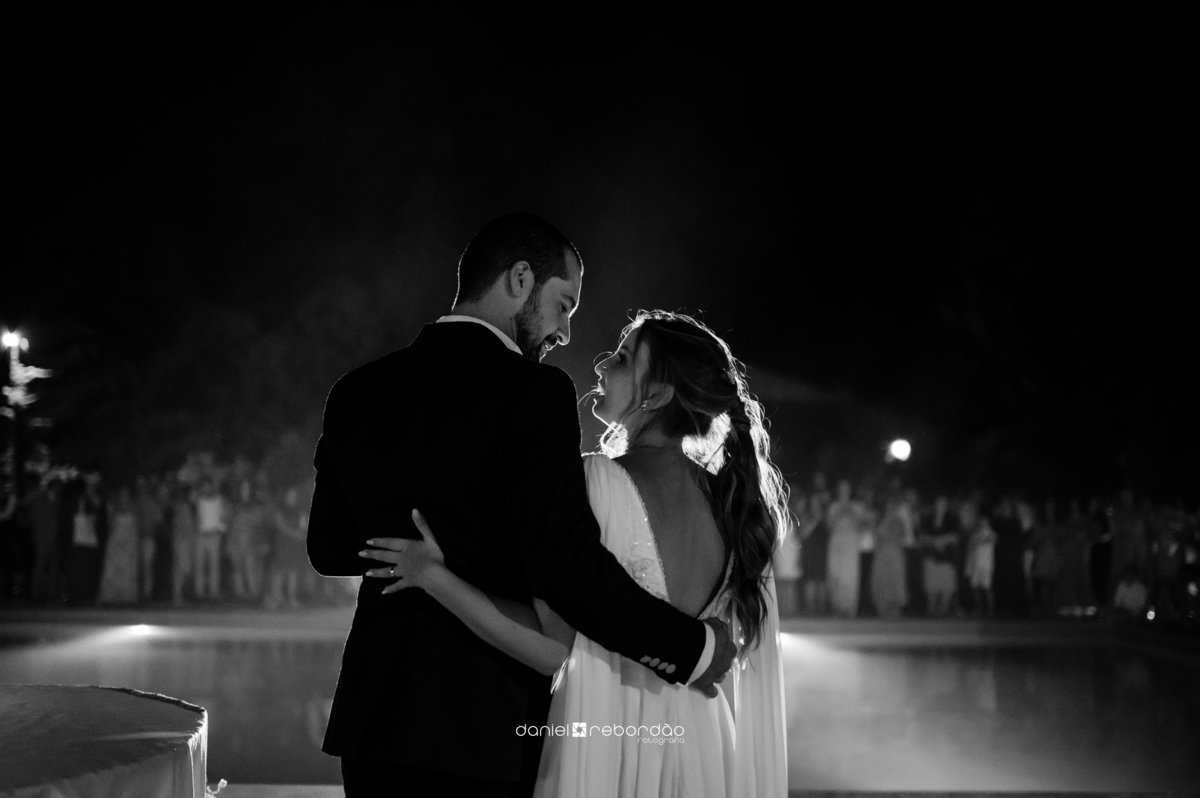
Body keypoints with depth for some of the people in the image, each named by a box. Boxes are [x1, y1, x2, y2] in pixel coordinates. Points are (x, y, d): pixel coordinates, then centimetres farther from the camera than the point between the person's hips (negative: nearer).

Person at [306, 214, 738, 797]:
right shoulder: (531, 392, -13)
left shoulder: (356, 392, 6)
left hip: (370, 721, 6)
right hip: (486, 729, -6)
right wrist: (693, 647, -11)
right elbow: (571, 567, -21)